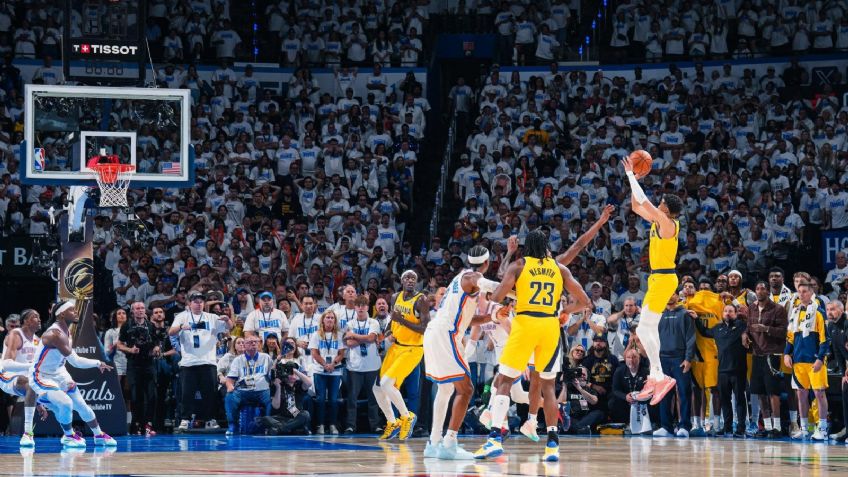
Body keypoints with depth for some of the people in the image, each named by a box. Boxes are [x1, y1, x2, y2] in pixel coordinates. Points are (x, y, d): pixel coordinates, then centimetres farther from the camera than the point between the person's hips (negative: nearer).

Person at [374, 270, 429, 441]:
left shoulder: (421, 301, -15)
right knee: (378, 388, 7)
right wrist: (389, 333, 5)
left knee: (387, 383, -21)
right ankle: (392, 424, 25)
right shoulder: (396, 298, 6)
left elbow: (426, 329, -23)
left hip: (413, 349, -8)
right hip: (396, 346, 8)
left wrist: (402, 321, -28)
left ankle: (407, 417, -1)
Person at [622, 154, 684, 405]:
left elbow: (643, 201, -22)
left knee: (644, 330, -14)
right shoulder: (658, 222, 9)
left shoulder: (667, 223, -17)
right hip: (657, 278, 10)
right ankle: (654, 378, 18)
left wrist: (631, 175, -15)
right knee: (650, 329, 13)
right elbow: (636, 206, 19)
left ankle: (660, 377, -17)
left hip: (664, 279, -10)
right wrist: (633, 179, 10)